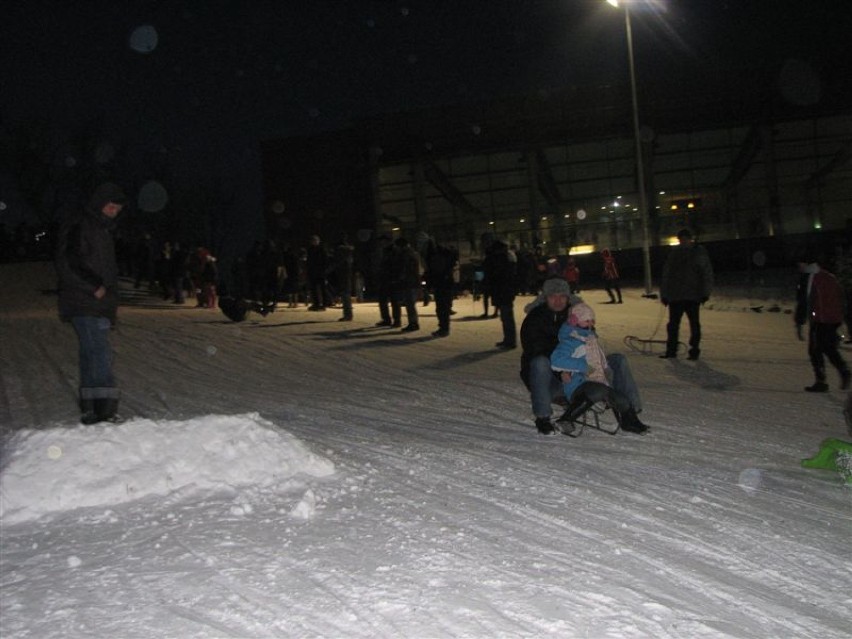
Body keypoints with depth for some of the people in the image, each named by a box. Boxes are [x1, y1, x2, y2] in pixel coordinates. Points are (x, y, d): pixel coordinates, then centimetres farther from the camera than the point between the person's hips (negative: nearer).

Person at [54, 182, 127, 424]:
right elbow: (67, 264, -16)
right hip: (83, 304, -8)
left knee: (92, 354, 7)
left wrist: (112, 299, 18)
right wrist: (95, 287, -17)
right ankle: (105, 405, -23)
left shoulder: (105, 231, 21)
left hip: (101, 304, 8)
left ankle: (90, 409, 10)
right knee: (99, 350, -18)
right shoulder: (77, 228, -7)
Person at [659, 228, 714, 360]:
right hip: (675, 295, 3)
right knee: (673, 324, 5)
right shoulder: (674, 253, 6)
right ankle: (671, 350, 9)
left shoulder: (700, 252, 0)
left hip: (693, 295, -3)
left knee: (694, 324, 6)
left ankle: (694, 350, 11)